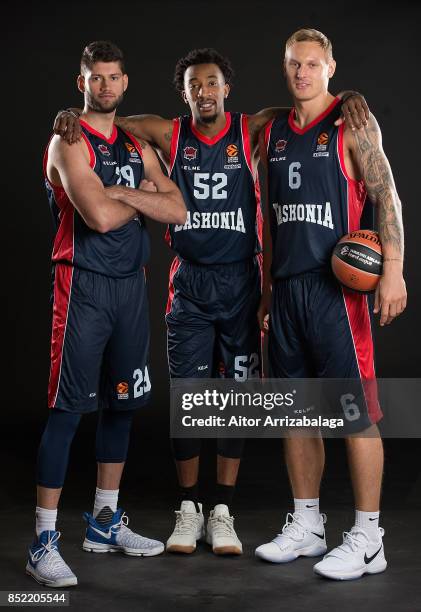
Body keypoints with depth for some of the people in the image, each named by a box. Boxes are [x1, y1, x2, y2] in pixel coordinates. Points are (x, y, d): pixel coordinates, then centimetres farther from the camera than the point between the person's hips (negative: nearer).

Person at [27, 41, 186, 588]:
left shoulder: (137, 146, 14)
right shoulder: (69, 140, -7)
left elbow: (177, 210, 2)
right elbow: (99, 216, -21)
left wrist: (123, 193, -11)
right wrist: (142, 198, -3)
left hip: (131, 285, 7)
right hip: (84, 285, -7)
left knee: (122, 404, 13)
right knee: (67, 409, -8)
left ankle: (105, 522, 27)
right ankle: (44, 541, -1)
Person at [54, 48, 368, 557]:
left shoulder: (252, 131, 0)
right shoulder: (169, 135, 2)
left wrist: (345, 99, -12)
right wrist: (73, 114, -11)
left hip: (240, 281, 0)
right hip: (189, 283, 0)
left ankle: (222, 512, 15)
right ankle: (188, 510, 15)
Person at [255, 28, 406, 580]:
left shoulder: (353, 123, -1)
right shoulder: (273, 131, 15)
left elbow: (387, 197, -8)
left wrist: (393, 270, -19)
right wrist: (266, 288, 16)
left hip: (336, 284, -6)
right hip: (286, 287, 6)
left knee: (355, 410, -4)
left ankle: (366, 541, 3)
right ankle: (306, 527, 22)